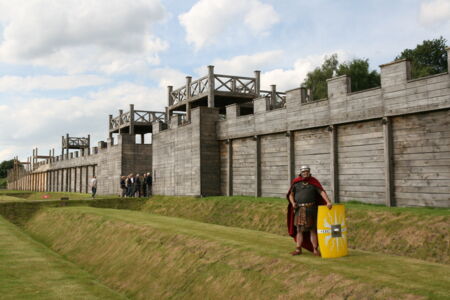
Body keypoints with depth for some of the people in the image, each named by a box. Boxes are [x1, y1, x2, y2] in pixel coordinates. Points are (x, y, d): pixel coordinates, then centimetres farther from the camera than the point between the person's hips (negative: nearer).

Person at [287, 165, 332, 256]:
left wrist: (328, 202, -25)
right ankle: (298, 250, 8)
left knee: (312, 229, 1)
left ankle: (315, 250, 7)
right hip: (299, 209, 1)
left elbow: (322, 192, -10)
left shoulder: (313, 182, 0)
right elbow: (290, 194, 7)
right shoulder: (296, 182, 4)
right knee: (299, 230, 3)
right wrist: (293, 203, -13)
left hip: (311, 209, -1)